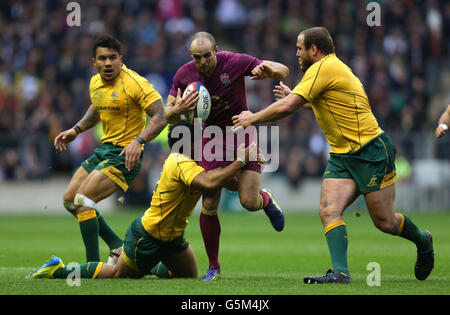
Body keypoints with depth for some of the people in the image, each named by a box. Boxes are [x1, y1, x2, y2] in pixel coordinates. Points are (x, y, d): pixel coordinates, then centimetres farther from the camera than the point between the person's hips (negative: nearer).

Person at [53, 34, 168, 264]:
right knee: (69, 200, 12)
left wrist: (138, 141, -37)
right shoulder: (95, 83, 6)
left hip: (125, 155, -9)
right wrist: (76, 130, 17)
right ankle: (117, 246, 19)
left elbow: (160, 116, -24)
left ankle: (93, 266, -13)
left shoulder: (135, 83, -18)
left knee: (83, 200, -19)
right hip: (104, 149, 9)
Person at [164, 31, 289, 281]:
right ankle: (213, 267, 8)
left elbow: (283, 71, -10)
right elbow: (168, 116, 0)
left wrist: (268, 71, -35)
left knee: (249, 202, -11)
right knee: (209, 205, -9)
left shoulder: (235, 62, -16)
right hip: (211, 139, 2)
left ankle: (266, 199, 29)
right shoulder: (184, 75, -8)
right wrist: (179, 109, -24)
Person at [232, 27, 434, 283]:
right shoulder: (333, 67, 14)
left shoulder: (323, 68, -17)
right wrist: (293, 96, 38)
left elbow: (286, 108, -22)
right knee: (329, 211, -11)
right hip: (342, 156, 9)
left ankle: (422, 241, 29)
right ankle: (340, 272, -19)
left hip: (372, 151, -9)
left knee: (385, 222, 0)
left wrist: (252, 118, -8)